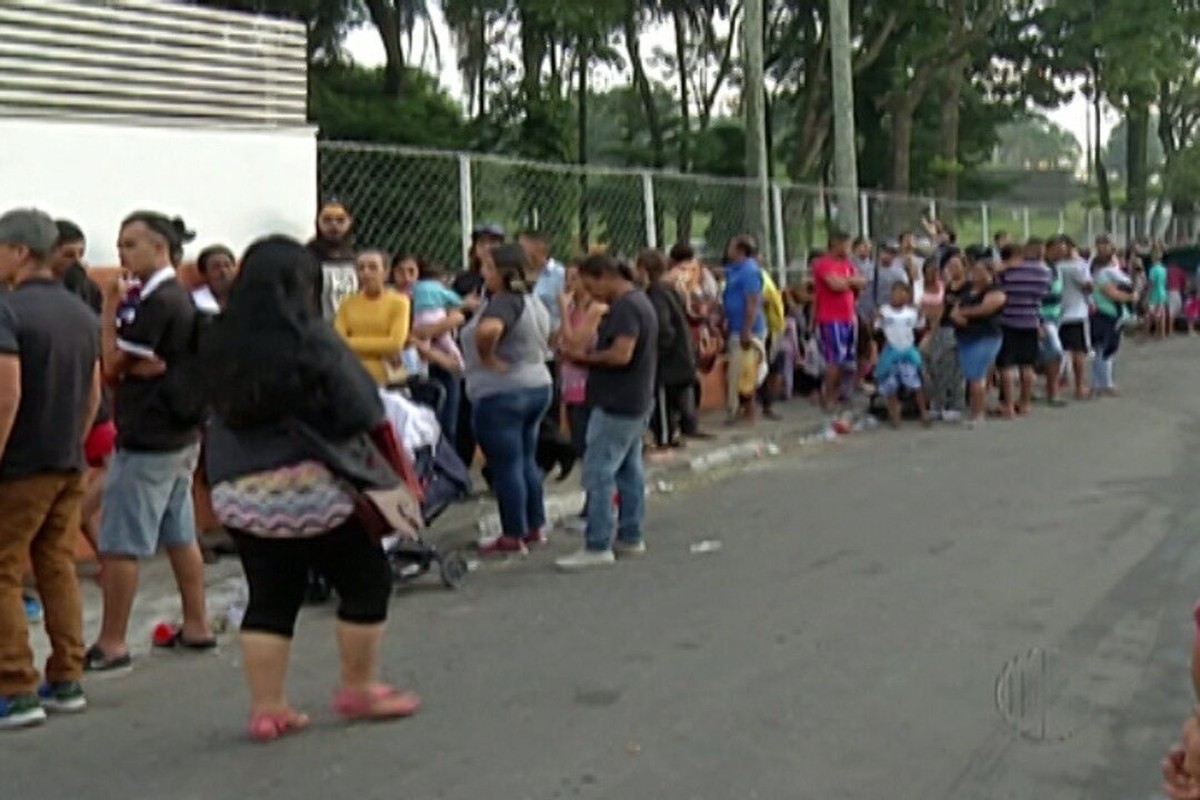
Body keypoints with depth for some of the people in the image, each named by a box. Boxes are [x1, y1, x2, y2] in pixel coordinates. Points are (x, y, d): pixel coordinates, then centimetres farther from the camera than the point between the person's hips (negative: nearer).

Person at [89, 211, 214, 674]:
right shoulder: (179, 297, 13)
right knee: (180, 536, 15)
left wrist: (108, 310, -6)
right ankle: (196, 627, 20)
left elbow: (112, 365, -14)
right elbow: (157, 362, 9)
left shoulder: (156, 301, -17)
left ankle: (111, 645, -1)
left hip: (147, 438, -10)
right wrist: (141, 365, -12)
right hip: (179, 432, 10)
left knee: (119, 544, -5)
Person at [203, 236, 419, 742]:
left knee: (269, 598, 14)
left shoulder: (219, 345, 4)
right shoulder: (311, 339, -12)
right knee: (366, 582, 12)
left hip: (237, 490, 6)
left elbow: (214, 412, 10)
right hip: (310, 487, -5)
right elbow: (361, 414, -12)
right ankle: (359, 690, 20)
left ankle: (267, 707, 16)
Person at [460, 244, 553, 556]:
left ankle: (513, 537, 4)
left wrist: (487, 357, -21)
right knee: (527, 461, 18)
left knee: (505, 465, -2)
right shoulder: (533, 301, 13)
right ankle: (535, 527, 25)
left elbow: (488, 330, -37)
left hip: (501, 394, -10)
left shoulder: (503, 301, -17)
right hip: (537, 386, 10)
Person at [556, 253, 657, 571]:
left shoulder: (625, 307, -18)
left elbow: (621, 354, -26)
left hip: (617, 405, -11)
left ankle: (597, 547, -7)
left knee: (599, 473, -8)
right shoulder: (639, 301, 15)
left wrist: (586, 356, -13)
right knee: (629, 470, 15)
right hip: (635, 402, 11)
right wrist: (591, 354, 7)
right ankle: (631, 538, 22)